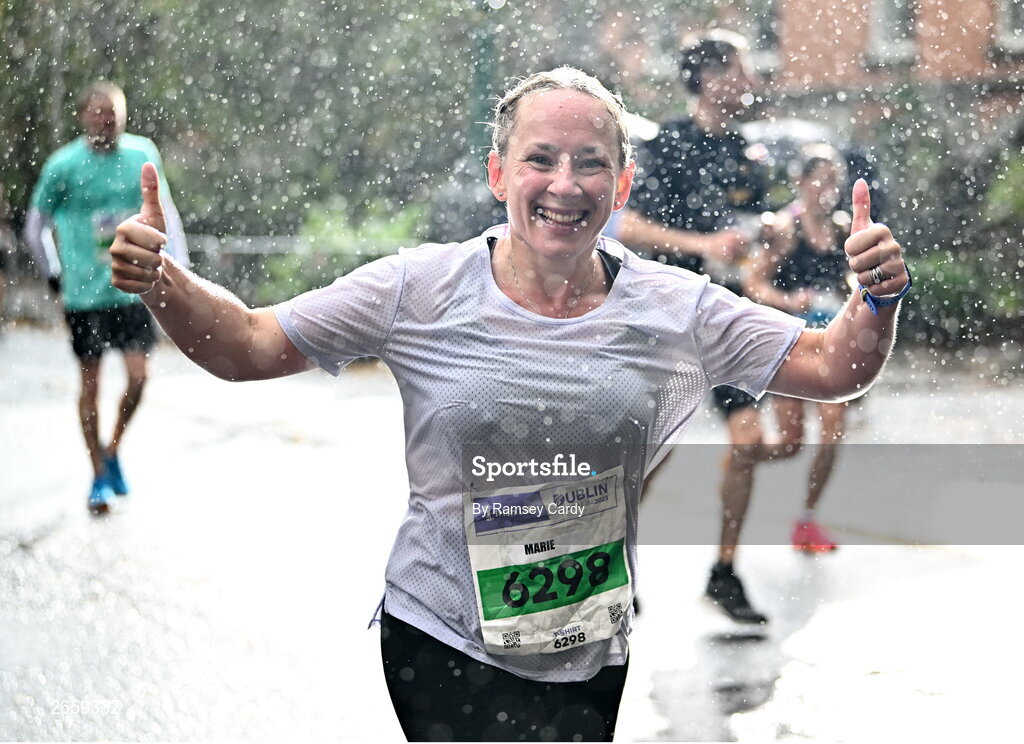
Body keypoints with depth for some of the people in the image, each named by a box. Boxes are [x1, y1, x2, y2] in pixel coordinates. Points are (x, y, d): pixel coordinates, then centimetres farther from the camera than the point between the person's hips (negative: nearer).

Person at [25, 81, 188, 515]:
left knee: (138, 376, -5)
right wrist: (53, 275, 4)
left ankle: (113, 450, 20)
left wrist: (178, 266, 6)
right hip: (84, 294, -2)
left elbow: (164, 211, 12)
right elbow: (35, 226, 3)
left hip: (133, 287, 2)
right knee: (91, 383, 4)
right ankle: (100, 476, 15)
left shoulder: (143, 155, 0)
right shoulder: (63, 166, -8)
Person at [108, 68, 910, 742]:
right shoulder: (422, 292, -7)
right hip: (443, 643, -3)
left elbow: (832, 368, 3)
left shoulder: (678, 311, -1)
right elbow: (244, 347, -4)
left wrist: (877, 304, -17)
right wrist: (159, 280, -21)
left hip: (590, 657, 3)